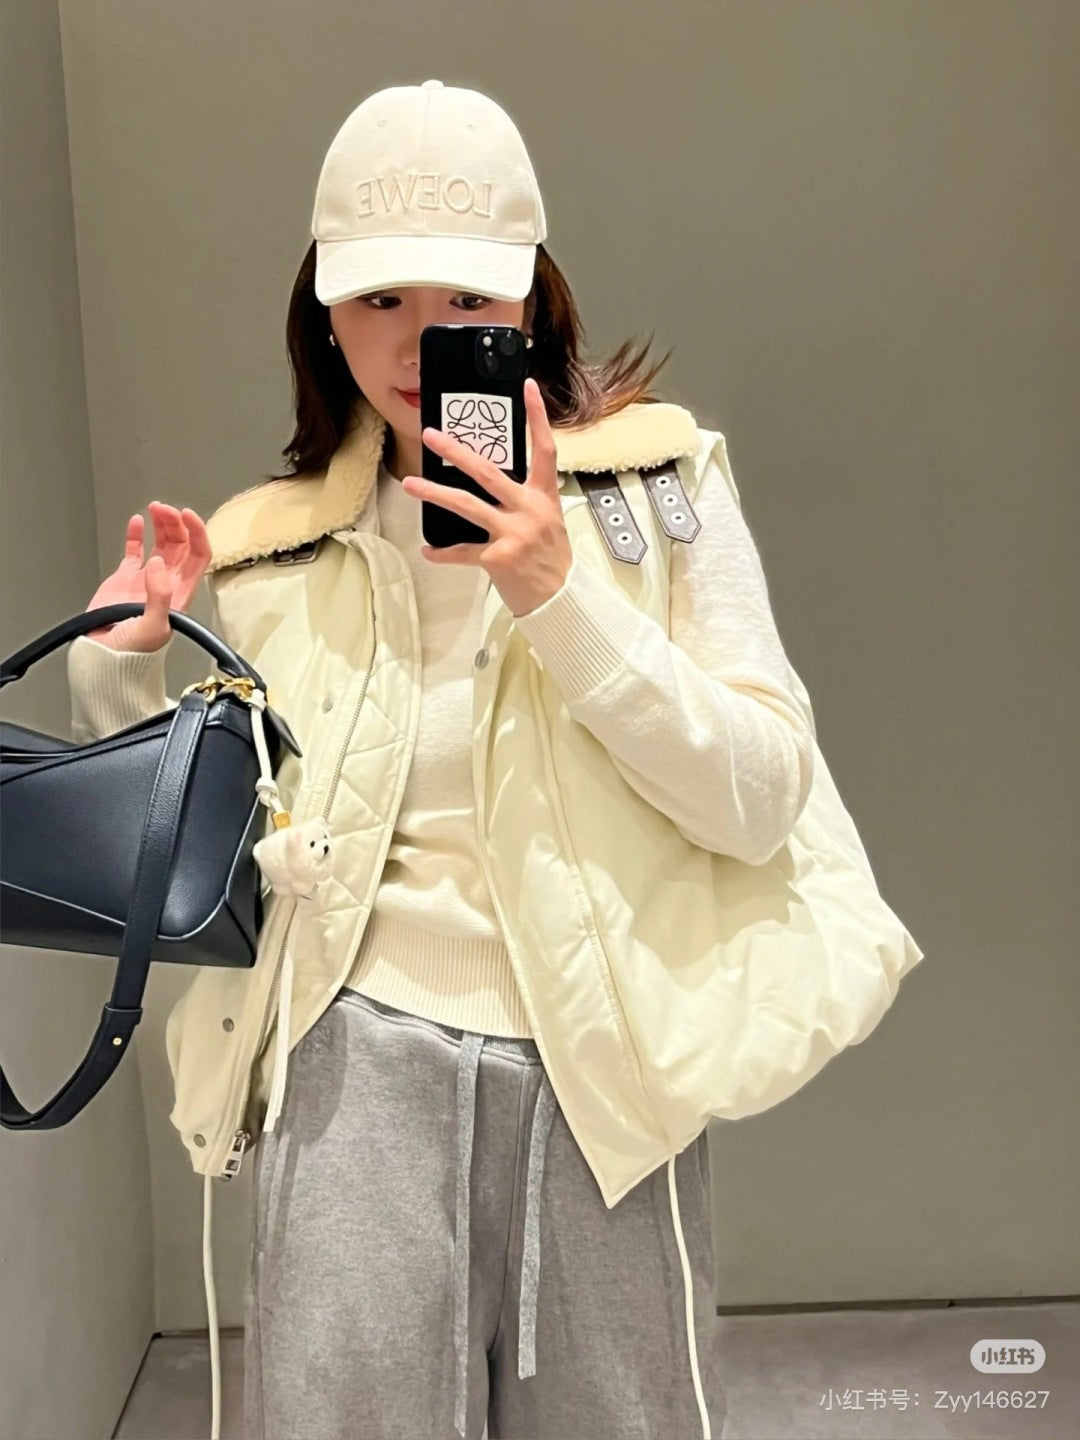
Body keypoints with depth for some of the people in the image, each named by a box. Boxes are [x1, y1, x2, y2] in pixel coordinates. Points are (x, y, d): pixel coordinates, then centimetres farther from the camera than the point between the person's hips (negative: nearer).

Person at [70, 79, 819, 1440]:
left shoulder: (658, 481, 0)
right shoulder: (271, 553, 4)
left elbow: (761, 800, -7)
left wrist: (558, 595, -16)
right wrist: (119, 671, -6)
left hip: (601, 1064, 0)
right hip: (365, 1053, 1)